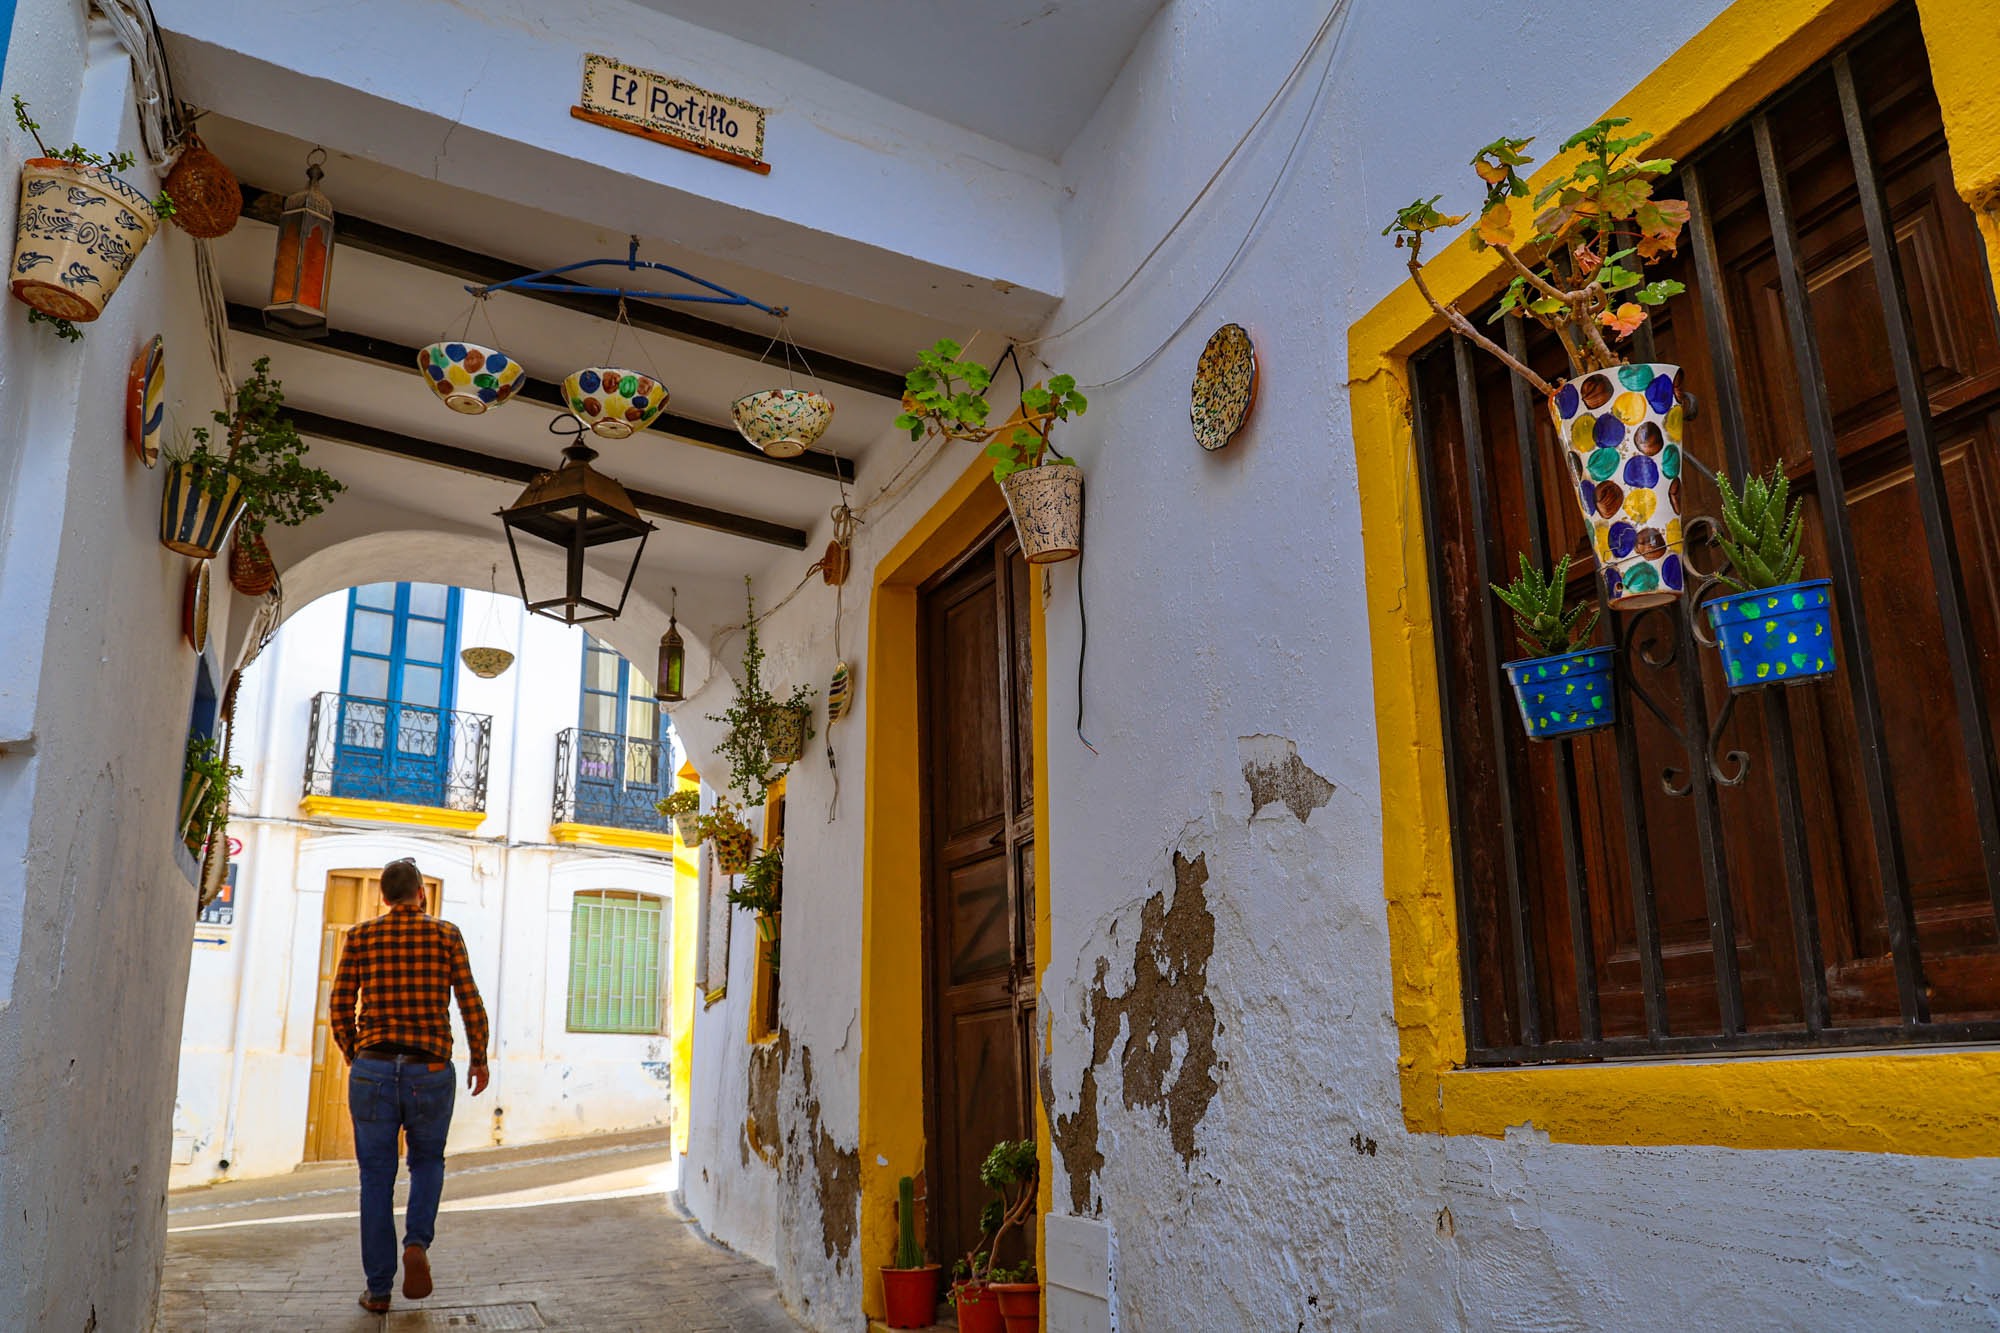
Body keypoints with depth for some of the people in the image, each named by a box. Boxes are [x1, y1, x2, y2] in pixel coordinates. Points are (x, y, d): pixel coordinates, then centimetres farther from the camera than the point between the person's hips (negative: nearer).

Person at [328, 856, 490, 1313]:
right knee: (428, 1161, 20)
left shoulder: (361, 937, 6)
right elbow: (470, 1003, -2)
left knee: (376, 1178, 11)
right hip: (431, 1072, -1)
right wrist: (479, 1060, 10)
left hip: (373, 1070, 1)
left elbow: (341, 1007, 5)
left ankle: (378, 1289, 12)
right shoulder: (445, 934, 2)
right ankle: (417, 1242, -3)